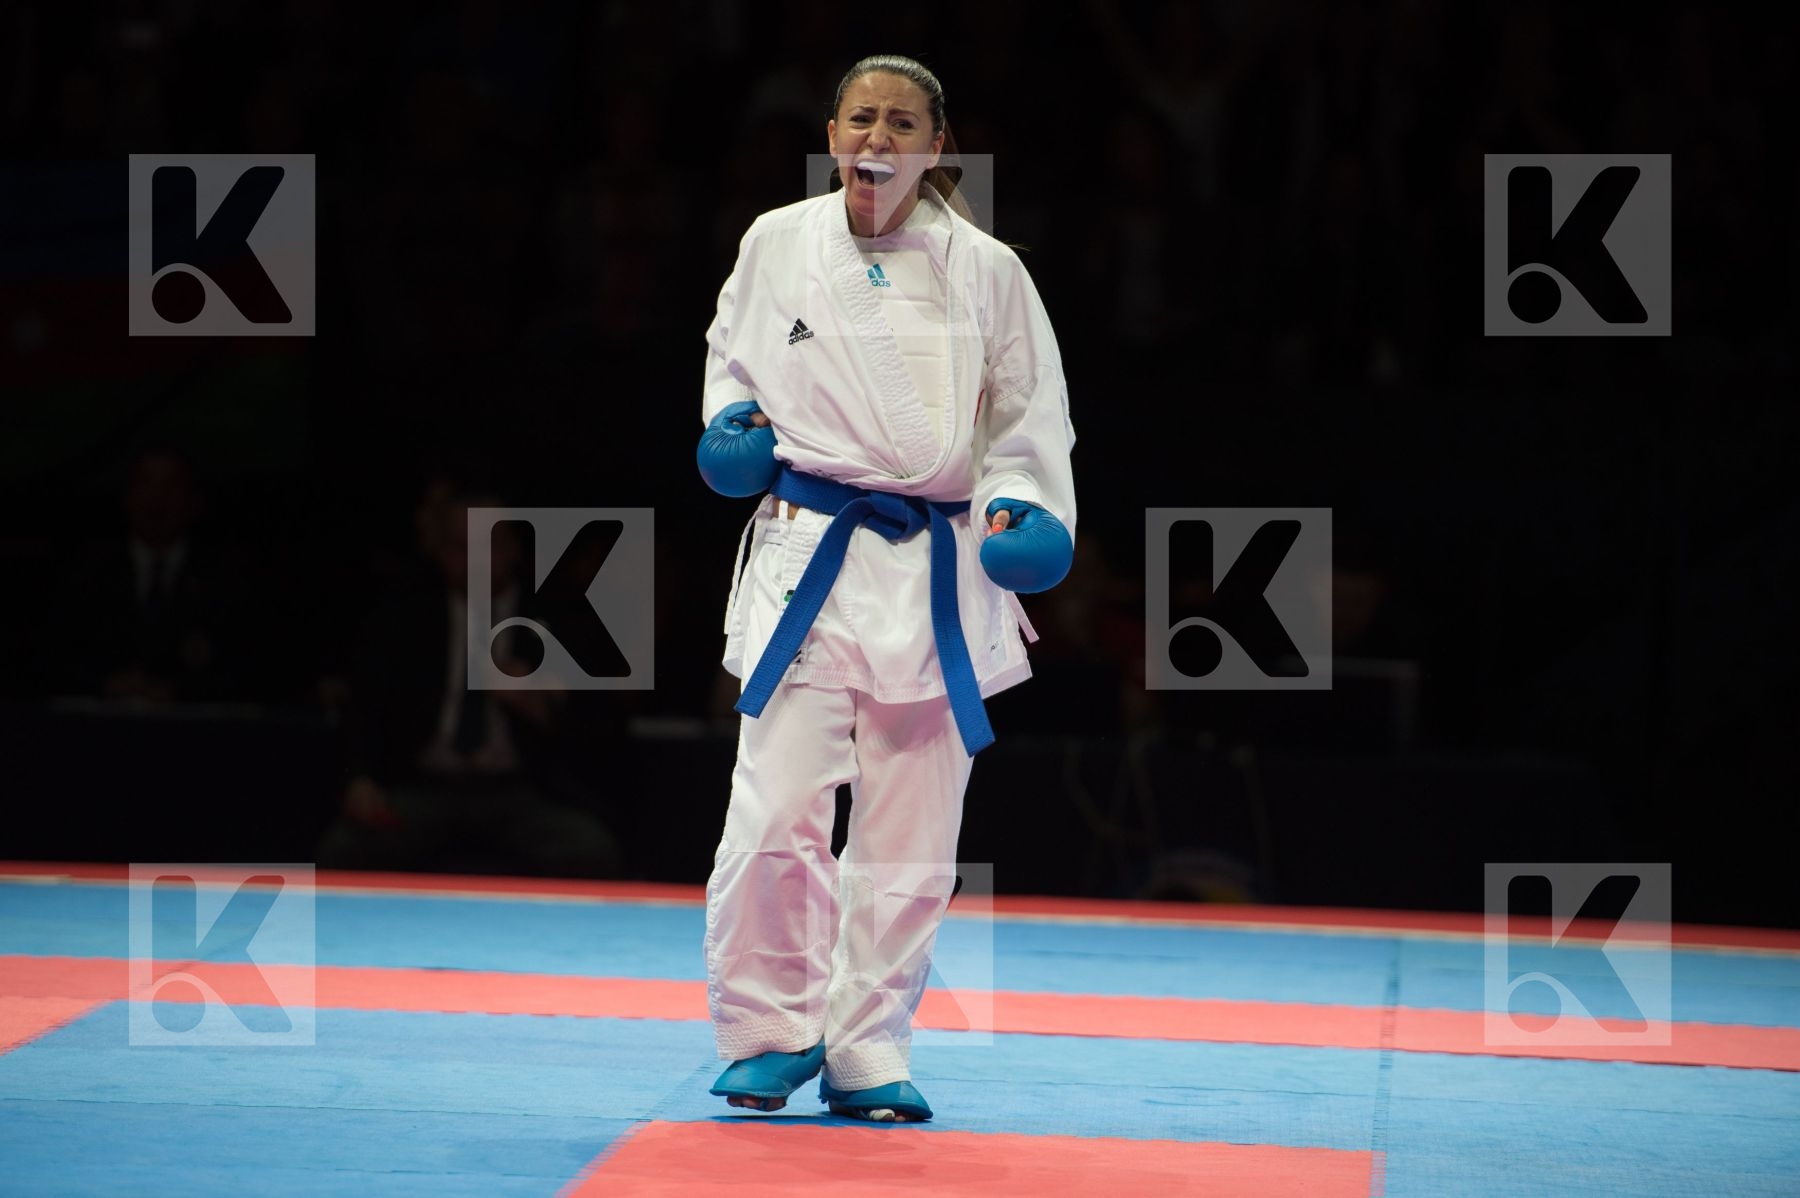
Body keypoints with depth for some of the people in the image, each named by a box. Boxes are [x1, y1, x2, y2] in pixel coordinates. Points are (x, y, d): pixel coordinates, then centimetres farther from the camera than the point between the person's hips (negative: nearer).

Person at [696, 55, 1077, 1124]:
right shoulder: (778, 243, 4)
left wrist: (1020, 506, -8)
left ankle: (868, 1055, 17)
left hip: (939, 573, 0)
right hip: (808, 556, 0)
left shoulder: (985, 269, 1)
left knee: (910, 842, 5)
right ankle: (772, 1032, 9)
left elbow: (1031, 411, 8)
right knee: (775, 815, -10)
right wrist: (734, 427, 2)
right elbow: (733, 358, 21)